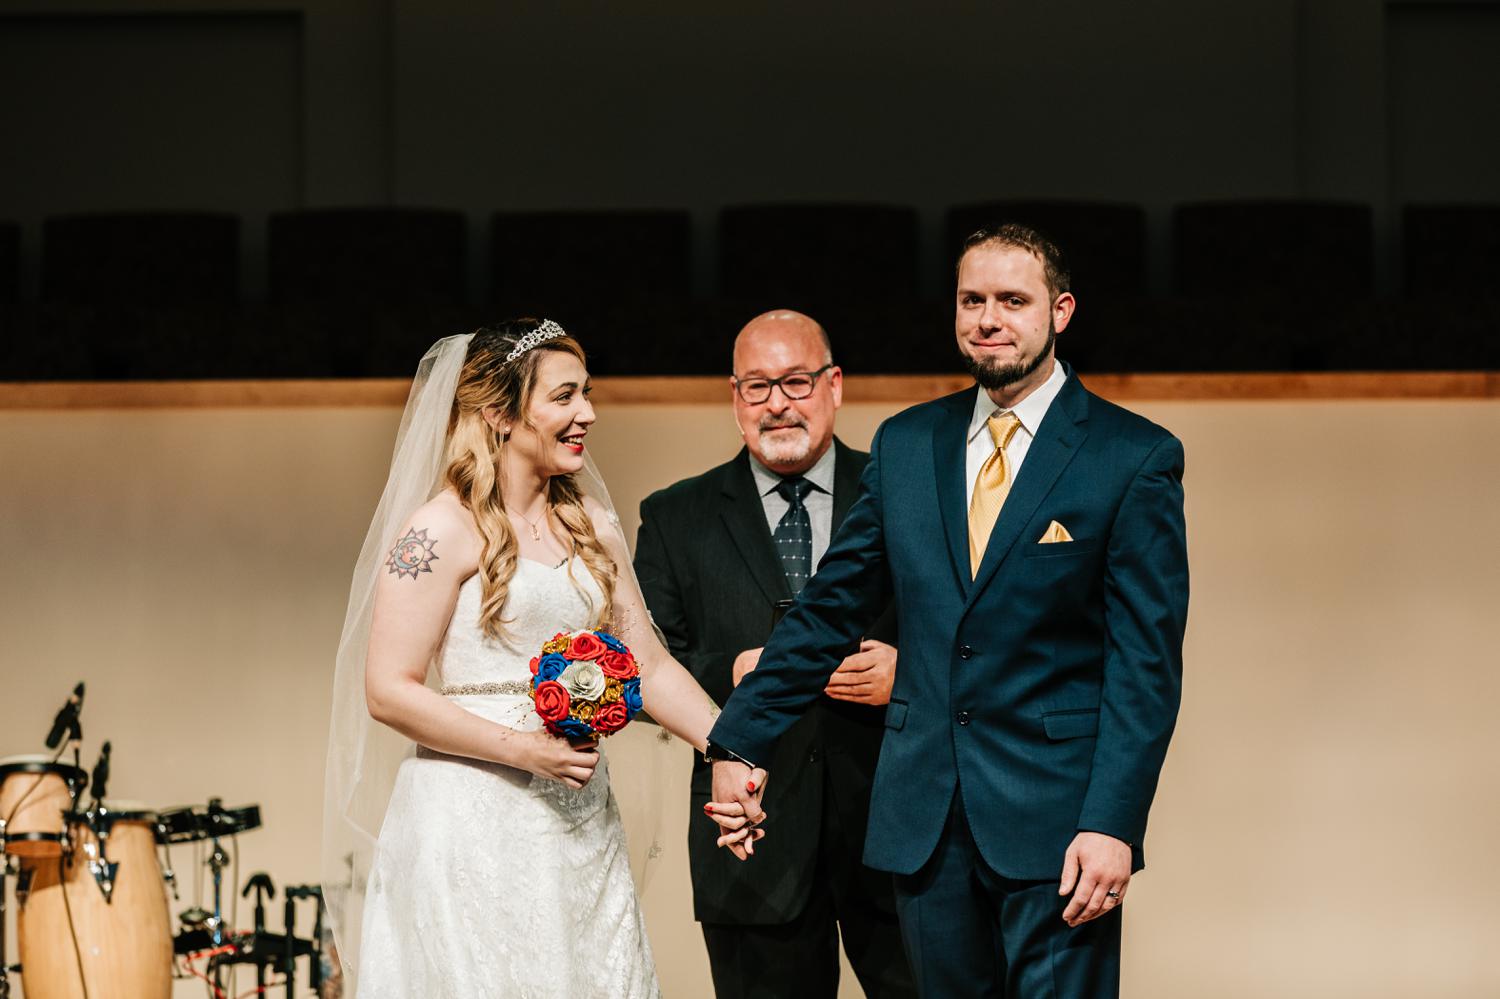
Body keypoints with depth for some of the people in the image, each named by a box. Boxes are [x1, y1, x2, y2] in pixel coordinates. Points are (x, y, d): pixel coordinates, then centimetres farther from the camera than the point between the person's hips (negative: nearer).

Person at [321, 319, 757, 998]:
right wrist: (525, 750, -18)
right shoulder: (443, 529, -8)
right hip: (475, 820, -6)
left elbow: (647, 663, 12)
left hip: (580, 819, 6)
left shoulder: (589, 521, 13)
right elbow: (388, 692, -12)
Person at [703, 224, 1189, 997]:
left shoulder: (1135, 458, -2)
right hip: (925, 816, 4)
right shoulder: (905, 445, 11)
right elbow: (829, 608, 16)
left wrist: (1112, 823, -14)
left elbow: (1146, 659, -6)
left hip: (1055, 818, -4)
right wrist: (739, 740, 11)